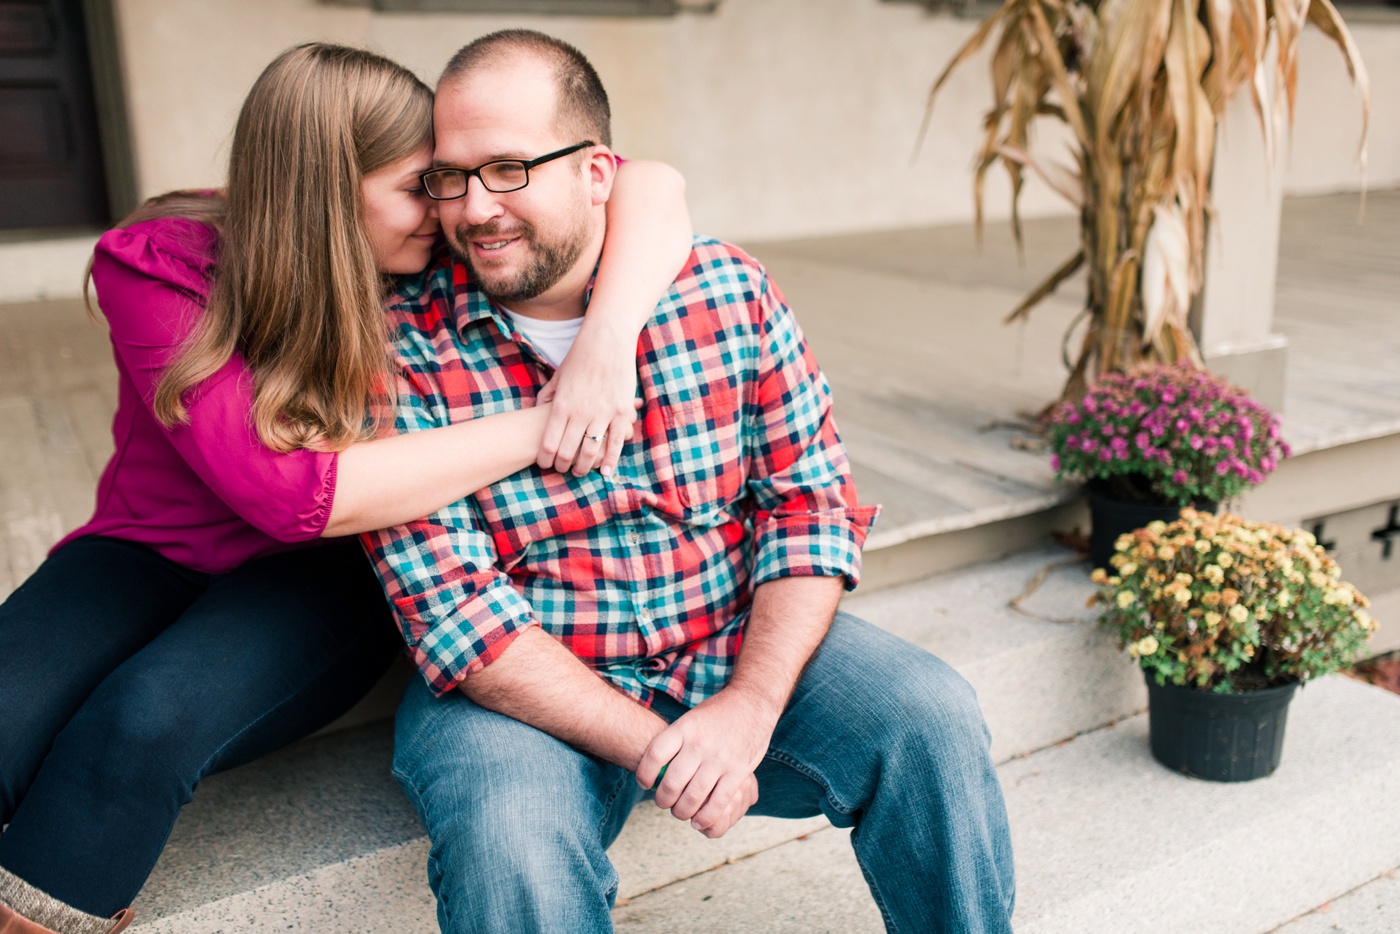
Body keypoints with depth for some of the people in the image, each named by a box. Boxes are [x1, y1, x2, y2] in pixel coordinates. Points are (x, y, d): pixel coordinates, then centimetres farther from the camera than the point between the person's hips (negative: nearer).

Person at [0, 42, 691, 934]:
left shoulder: (428, 251, -10)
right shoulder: (156, 263, -17)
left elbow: (654, 186, -16)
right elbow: (285, 489, -29)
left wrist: (607, 341, -36)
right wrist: (539, 426, -32)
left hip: (331, 571, 0)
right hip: (154, 554, 0)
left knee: (148, 720, -29)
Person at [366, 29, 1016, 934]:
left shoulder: (728, 290, -5)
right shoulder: (404, 349, -12)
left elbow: (810, 499, -4)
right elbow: (456, 613, -15)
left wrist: (751, 706, -18)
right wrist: (651, 747, -23)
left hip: (744, 648, 3)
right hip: (529, 688, -2)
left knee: (930, 717, -16)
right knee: (510, 840, -31)